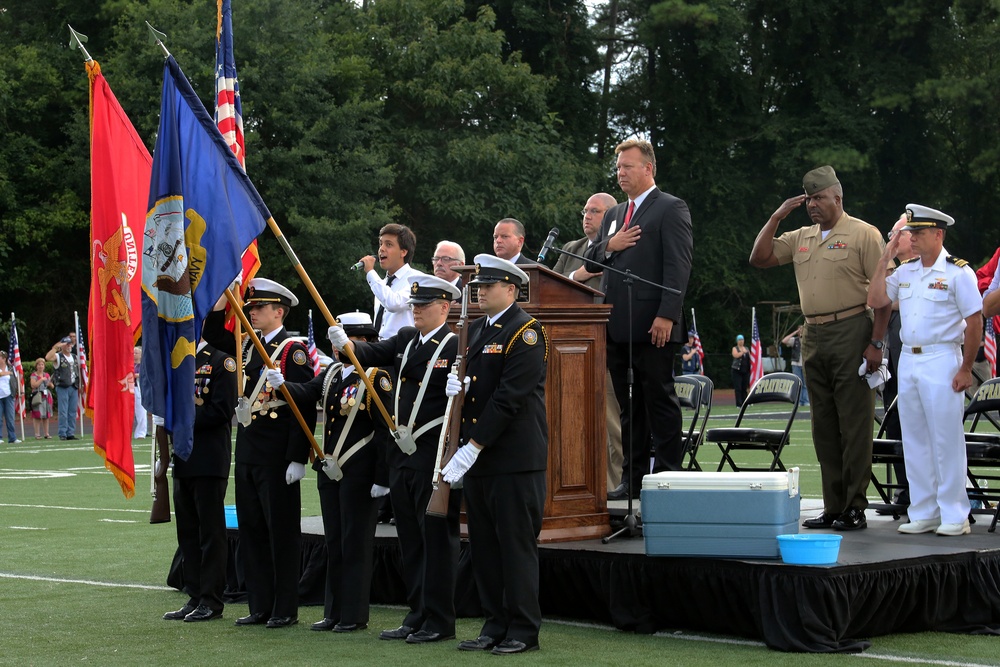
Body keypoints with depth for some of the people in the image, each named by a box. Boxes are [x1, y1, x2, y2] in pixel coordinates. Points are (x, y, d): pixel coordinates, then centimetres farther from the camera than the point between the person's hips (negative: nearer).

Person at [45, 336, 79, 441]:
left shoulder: (75, 357, 17)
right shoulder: (58, 357, -2)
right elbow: (48, 357, -22)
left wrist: (79, 385, 16)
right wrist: (55, 347, -22)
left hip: (74, 387, 5)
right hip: (62, 388, -5)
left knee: (73, 411, 5)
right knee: (63, 412, -6)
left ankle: (71, 433, 10)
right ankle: (62, 434, -3)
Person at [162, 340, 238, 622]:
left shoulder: (222, 362, -7)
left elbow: (222, 409, -15)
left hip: (210, 460, -8)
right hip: (183, 460, 8)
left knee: (211, 532, -3)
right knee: (188, 532, 10)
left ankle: (212, 601, 2)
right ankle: (195, 598, 16)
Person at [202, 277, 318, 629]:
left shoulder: (293, 349, -10)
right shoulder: (248, 346, 12)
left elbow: (305, 406, -14)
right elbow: (212, 334, 23)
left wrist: (298, 458, -18)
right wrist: (225, 294, 7)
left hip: (277, 454, -8)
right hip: (247, 451, 8)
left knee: (282, 530, 0)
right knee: (251, 530, 10)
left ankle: (286, 609, 7)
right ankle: (260, 606, 18)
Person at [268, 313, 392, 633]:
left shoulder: (376, 378, -10)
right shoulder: (332, 373, 13)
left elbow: (385, 430, -13)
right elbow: (307, 393, -2)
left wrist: (381, 478, -16)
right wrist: (282, 384, -22)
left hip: (359, 474, -8)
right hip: (330, 471, 8)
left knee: (356, 542, -1)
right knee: (333, 542, 12)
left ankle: (355, 615, 6)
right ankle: (334, 612, 19)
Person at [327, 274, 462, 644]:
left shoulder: (456, 346, -7)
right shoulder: (405, 339, 15)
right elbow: (373, 353, 2)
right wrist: (346, 344, -17)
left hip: (435, 457, -7)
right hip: (402, 456, 8)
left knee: (437, 537, -2)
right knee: (410, 539, 12)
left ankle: (440, 620, 4)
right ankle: (417, 616, 20)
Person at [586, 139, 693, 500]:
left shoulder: (671, 209, -2)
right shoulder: (614, 215, 22)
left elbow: (678, 266, -10)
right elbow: (589, 262, 21)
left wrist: (667, 315, -19)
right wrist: (609, 246, -1)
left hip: (652, 325, -7)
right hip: (617, 326, 7)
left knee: (659, 400, -2)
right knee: (628, 404, 9)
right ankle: (633, 477, 13)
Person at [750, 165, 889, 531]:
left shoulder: (863, 234, -3)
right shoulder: (800, 238, 15)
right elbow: (759, 258, 12)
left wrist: (876, 342, -14)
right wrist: (776, 217, 4)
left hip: (851, 333, -7)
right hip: (813, 336, 7)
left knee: (854, 423, -4)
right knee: (824, 425, 8)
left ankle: (855, 508, -1)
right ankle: (832, 507, 14)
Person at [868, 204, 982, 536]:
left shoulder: (958, 272, -7)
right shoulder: (905, 271, 12)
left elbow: (975, 322, -8)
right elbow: (875, 301, 6)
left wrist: (966, 369, -11)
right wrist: (885, 260, 2)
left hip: (941, 362, -6)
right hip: (908, 360, 7)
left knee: (946, 440, -4)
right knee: (914, 440, 8)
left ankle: (954, 516, 2)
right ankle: (922, 513, 15)